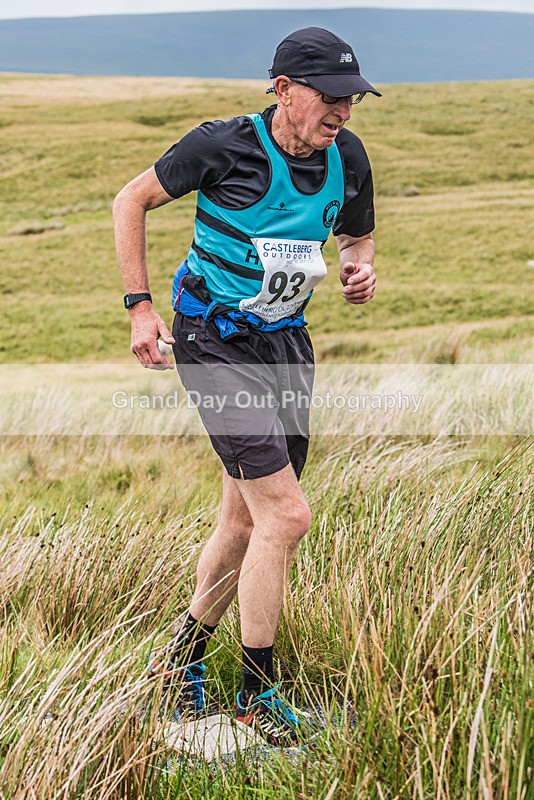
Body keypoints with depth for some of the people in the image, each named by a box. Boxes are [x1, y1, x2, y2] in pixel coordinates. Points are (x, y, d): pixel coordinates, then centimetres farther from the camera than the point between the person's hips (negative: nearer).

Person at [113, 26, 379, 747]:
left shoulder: (347, 157, 0)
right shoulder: (223, 146, -15)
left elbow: (358, 234, 19)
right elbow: (132, 201, -2)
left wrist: (360, 269, -6)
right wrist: (140, 306, -8)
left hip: (286, 340, 6)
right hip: (214, 340, -6)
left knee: (245, 523, 11)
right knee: (285, 515, -14)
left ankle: (184, 653, 34)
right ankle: (257, 693, 2)